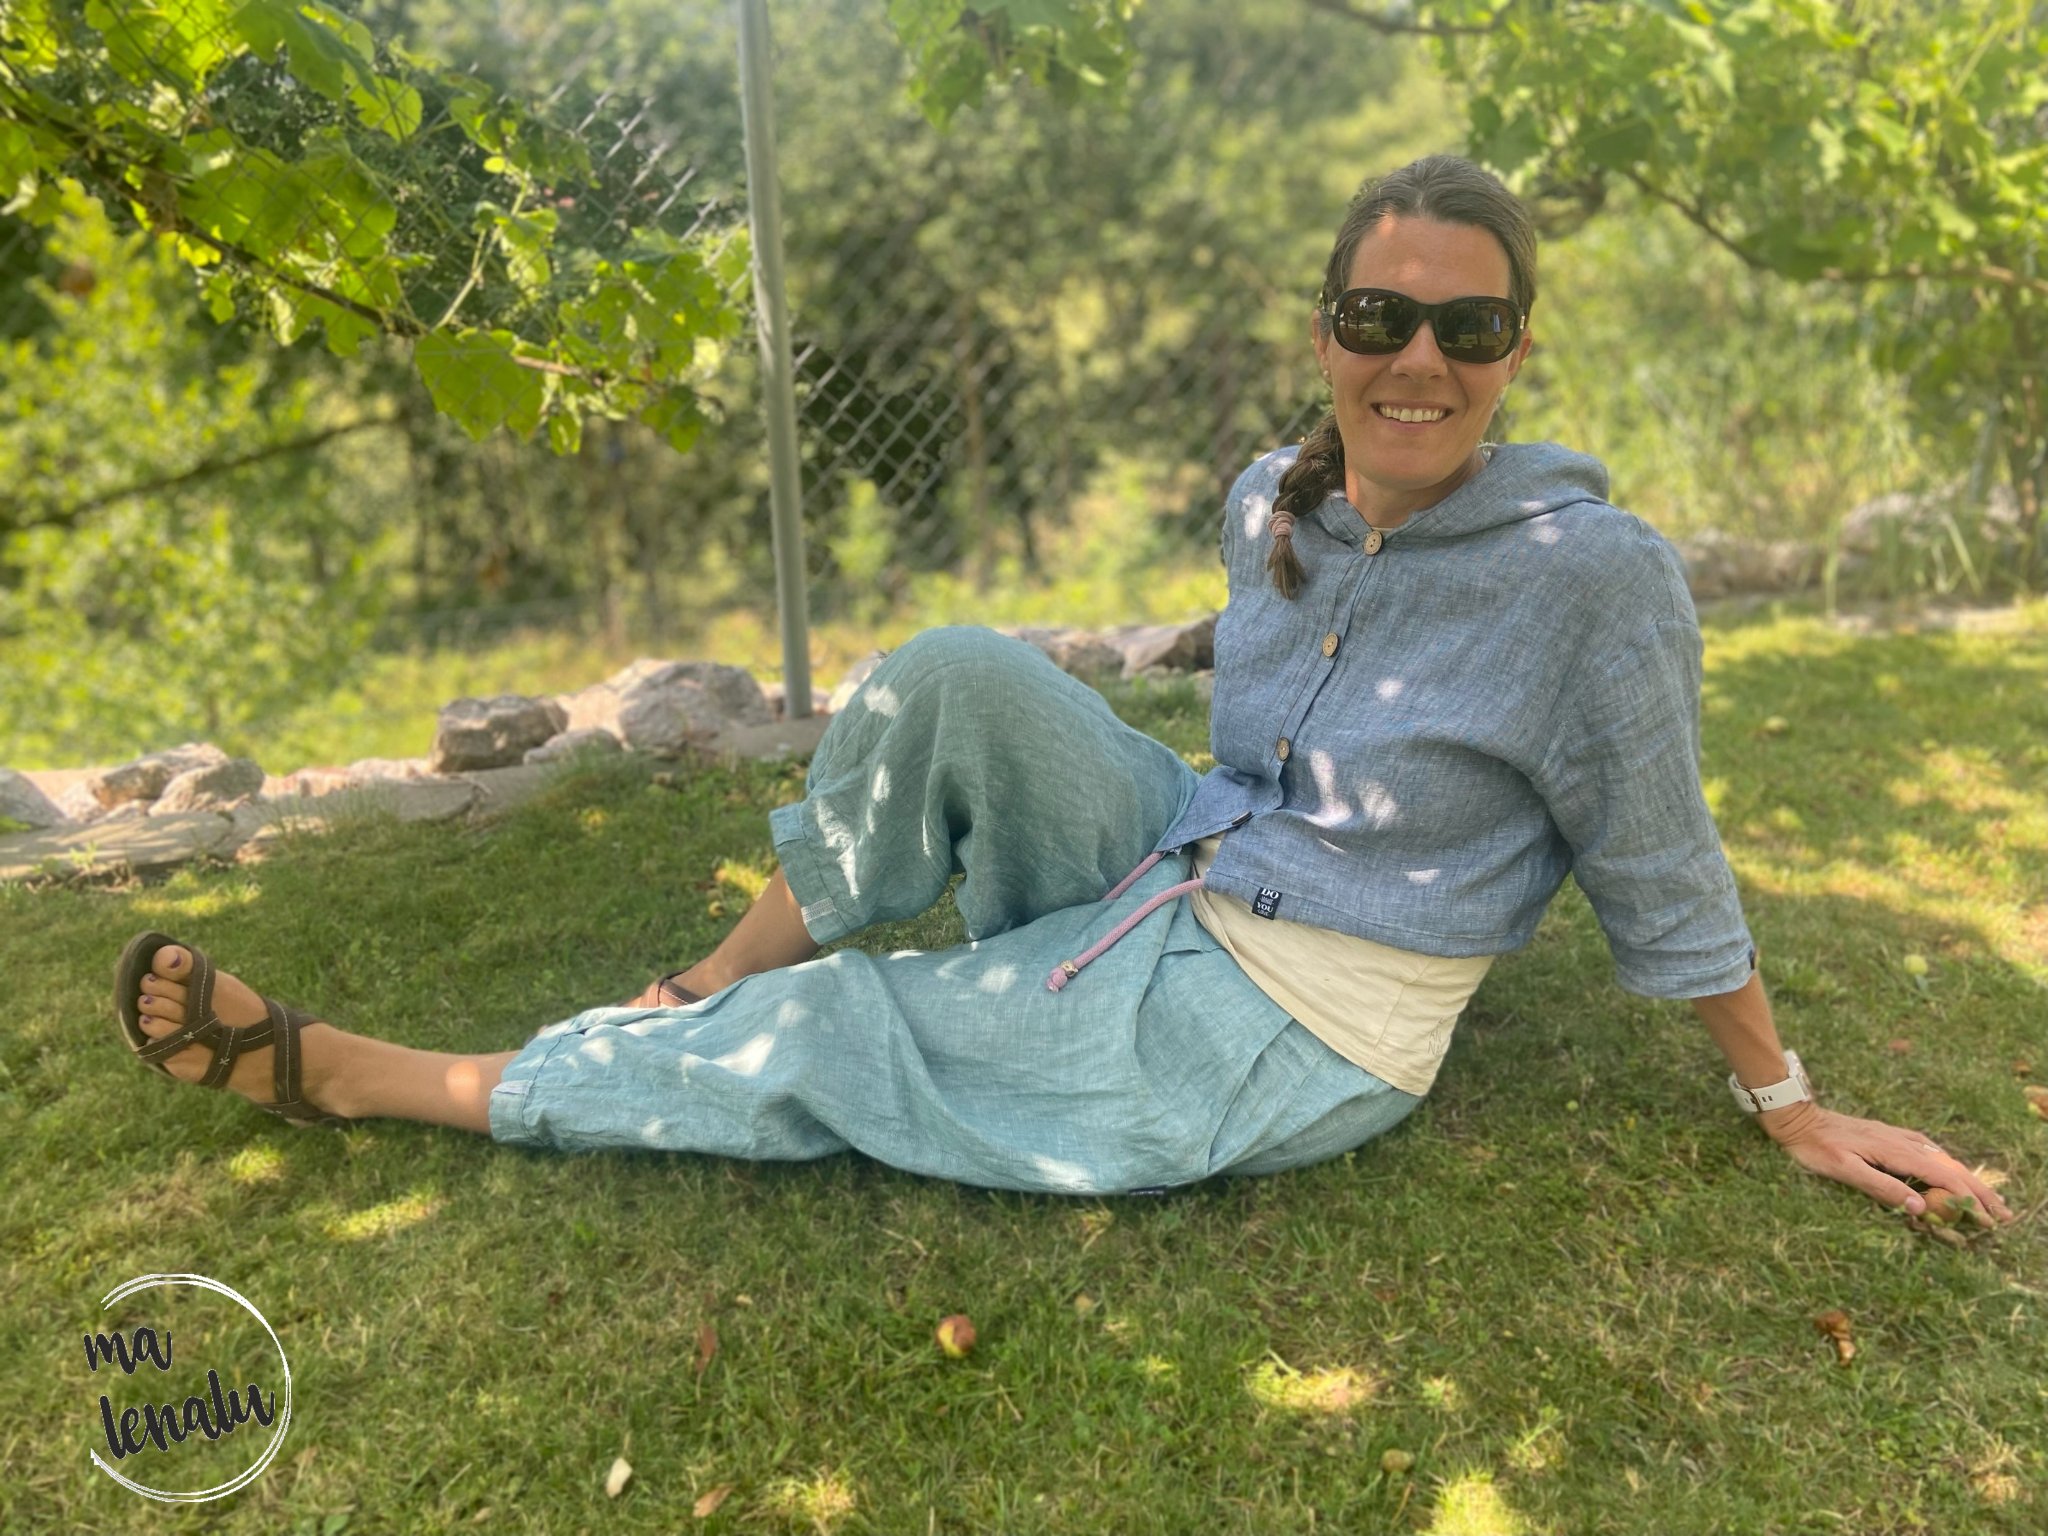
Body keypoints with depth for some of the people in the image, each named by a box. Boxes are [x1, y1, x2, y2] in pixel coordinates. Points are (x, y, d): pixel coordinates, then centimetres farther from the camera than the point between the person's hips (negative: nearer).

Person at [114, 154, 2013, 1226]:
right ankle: (718, 978, -2)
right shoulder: (1270, 502, -3)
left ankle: (334, 1069, 6)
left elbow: (1662, 882, -8)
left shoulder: (1590, 574, -21)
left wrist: (1790, 1108, 1)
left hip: (1281, 1047, -5)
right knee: (959, 676, -20)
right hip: (1174, 877, 6)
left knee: (819, 1051, -8)